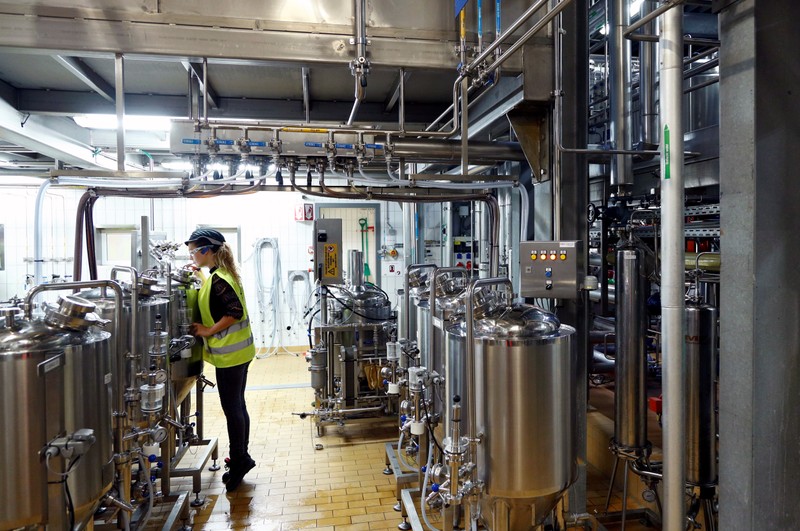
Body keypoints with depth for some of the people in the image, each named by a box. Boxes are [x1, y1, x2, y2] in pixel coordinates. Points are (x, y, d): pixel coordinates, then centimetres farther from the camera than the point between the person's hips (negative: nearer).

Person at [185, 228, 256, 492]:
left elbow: (235, 312, -25)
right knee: (237, 406, 17)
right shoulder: (221, 275, 11)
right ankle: (241, 458, 29)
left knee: (232, 409, 1)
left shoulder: (217, 279, -18)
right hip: (238, 351, 10)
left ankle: (239, 460, 13)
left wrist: (209, 331, -17)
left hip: (229, 353, -10)